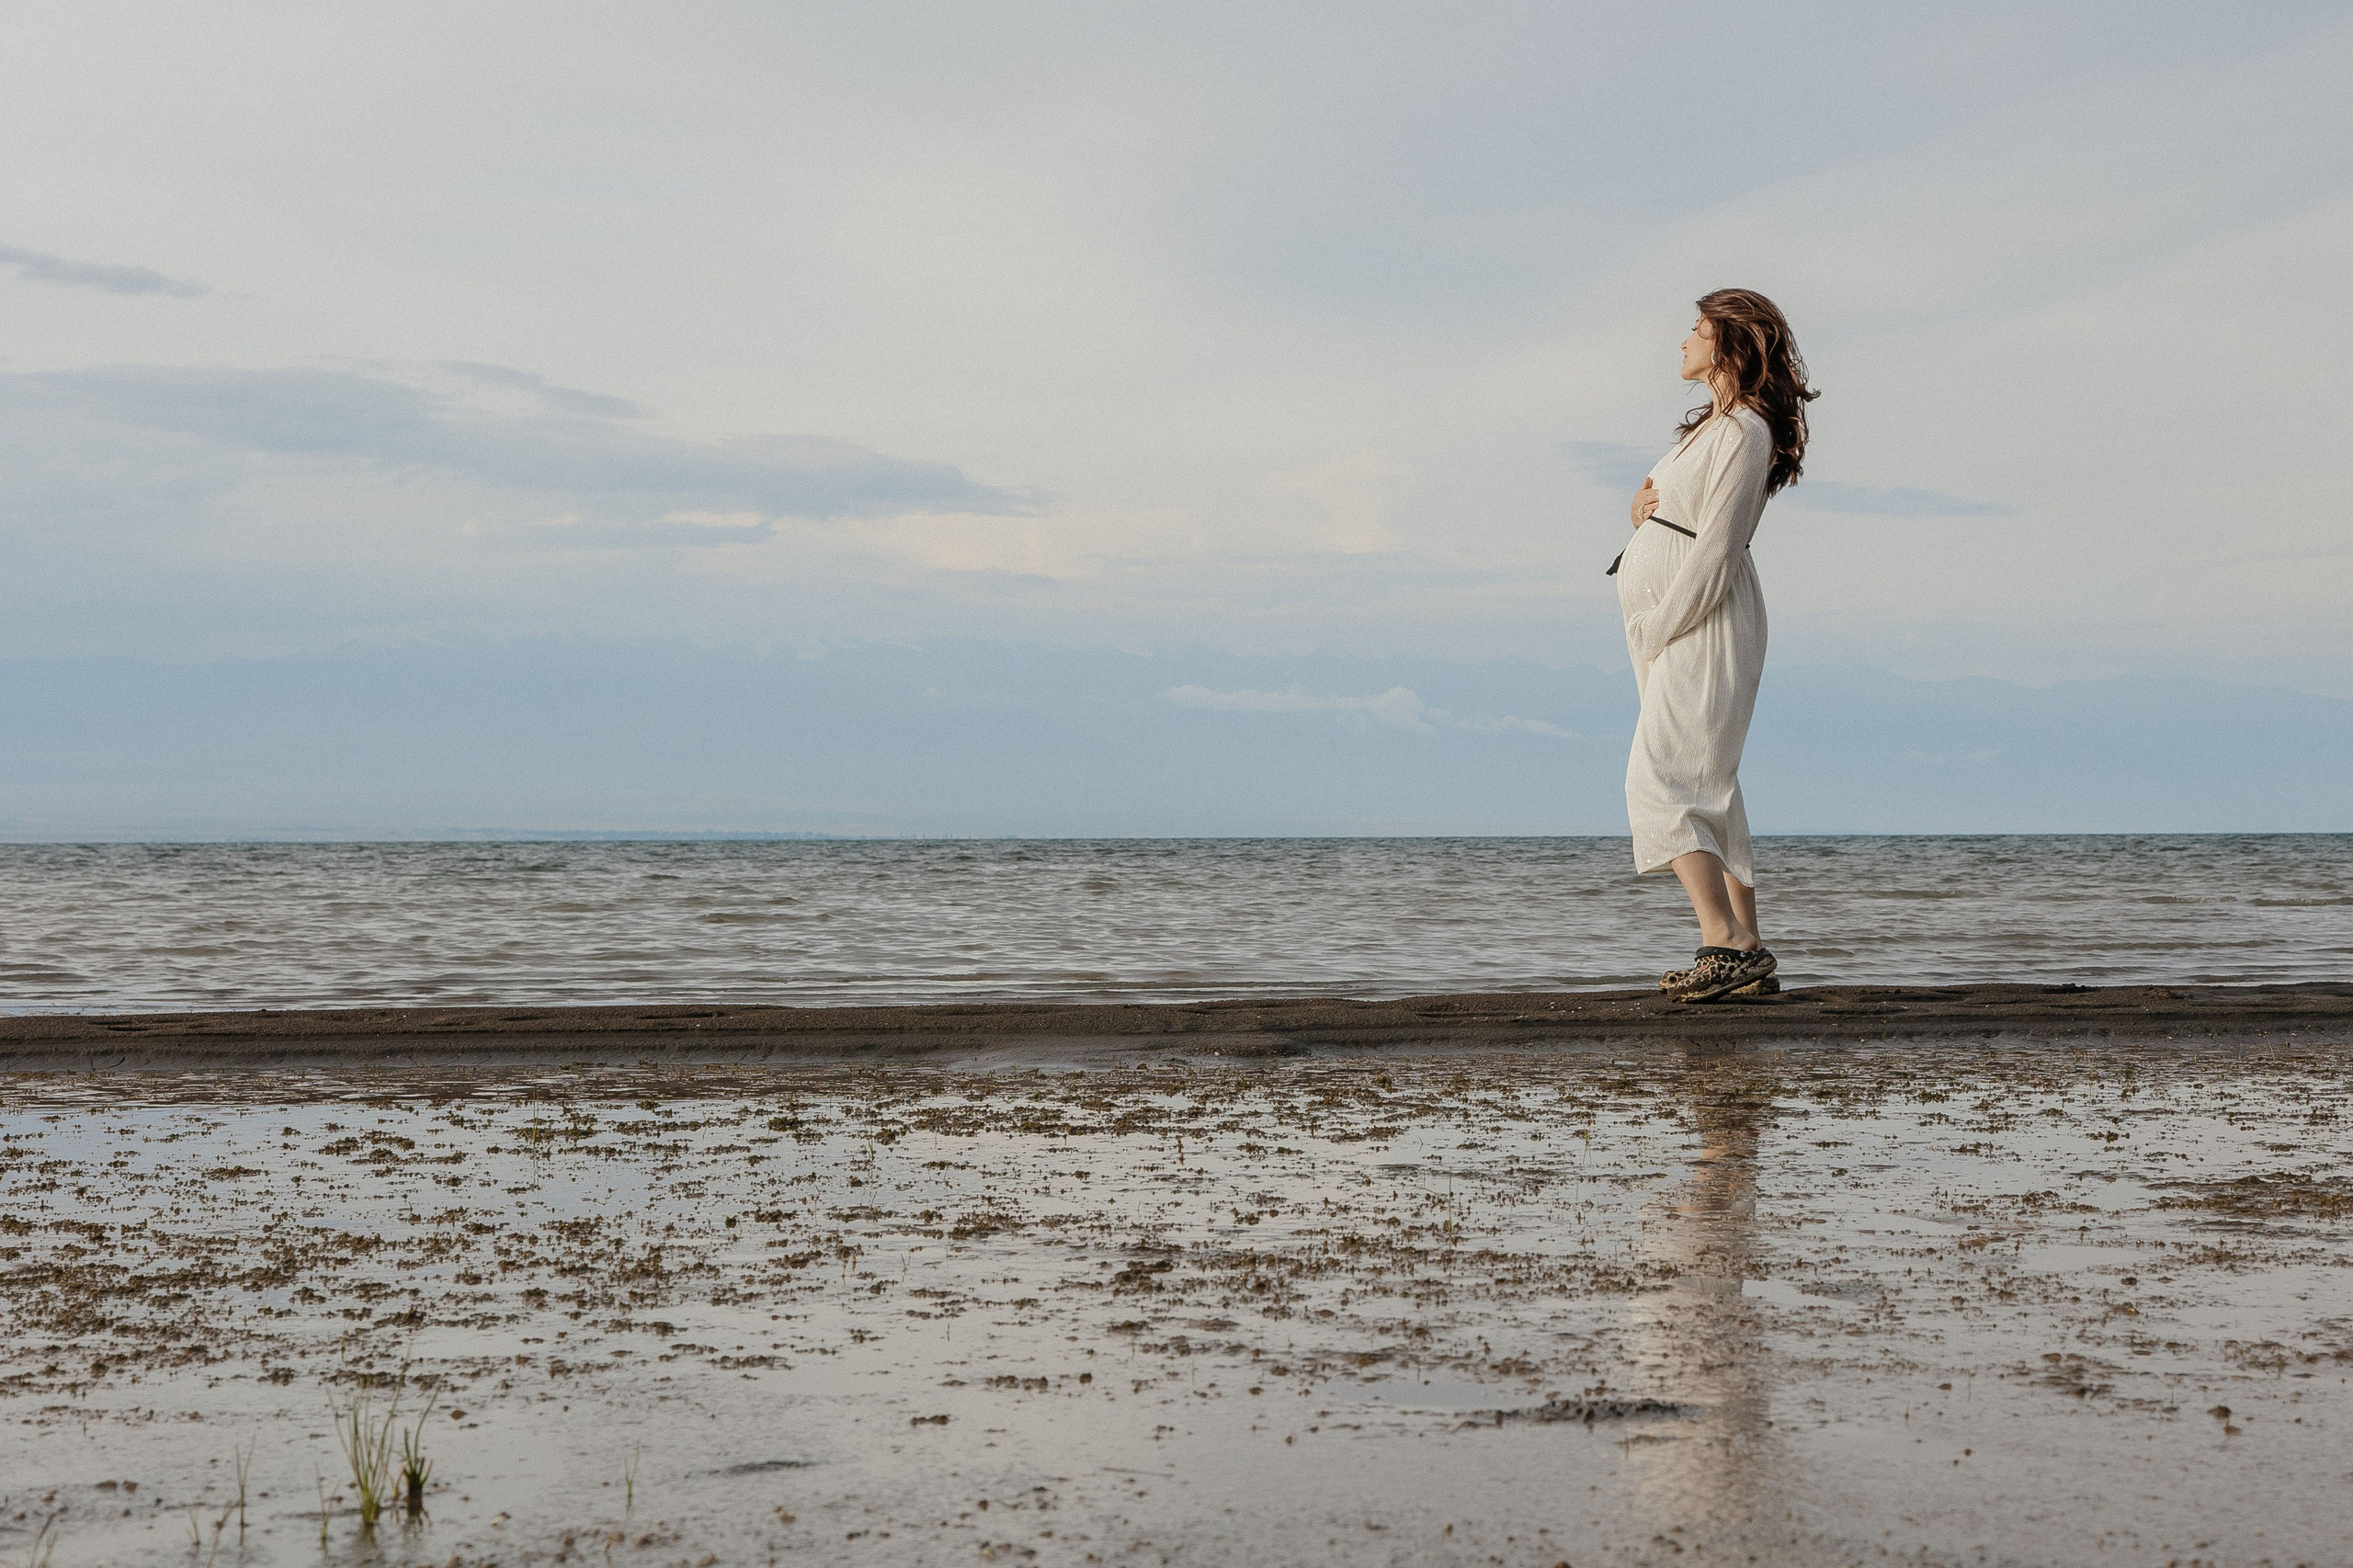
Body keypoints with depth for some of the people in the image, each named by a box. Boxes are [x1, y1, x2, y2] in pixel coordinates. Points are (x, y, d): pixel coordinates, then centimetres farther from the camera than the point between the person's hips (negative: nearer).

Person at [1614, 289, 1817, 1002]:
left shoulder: (1745, 432, -13)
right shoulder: (1711, 423, 17)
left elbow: (1714, 549, -18)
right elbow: (1668, 510, 23)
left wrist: (1657, 633, -17)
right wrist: (1640, 507, 1)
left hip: (1704, 620, -10)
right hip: (1668, 618, 10)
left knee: (1660, 779, -18)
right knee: (1705, 790, 8)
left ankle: (1727, 944, -23)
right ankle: (1746, 954, 9)